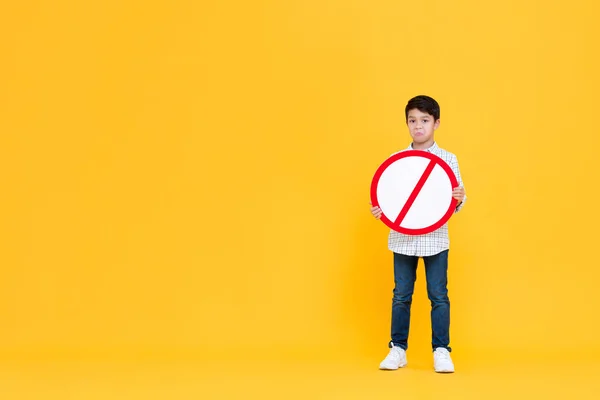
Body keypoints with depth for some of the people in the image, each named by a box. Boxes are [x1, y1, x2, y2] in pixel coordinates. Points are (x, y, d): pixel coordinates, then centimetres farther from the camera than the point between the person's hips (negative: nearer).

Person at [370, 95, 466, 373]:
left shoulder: (448, 159, 0)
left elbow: (455, 201, 0)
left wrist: (460, 198, -22)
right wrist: (379, 210, -14)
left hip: (435, 238, -1)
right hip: (402, 238, 1)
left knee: (438, 296, 2)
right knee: (401, 295, 7)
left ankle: (441, 351, 11)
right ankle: (398, 349, 17)